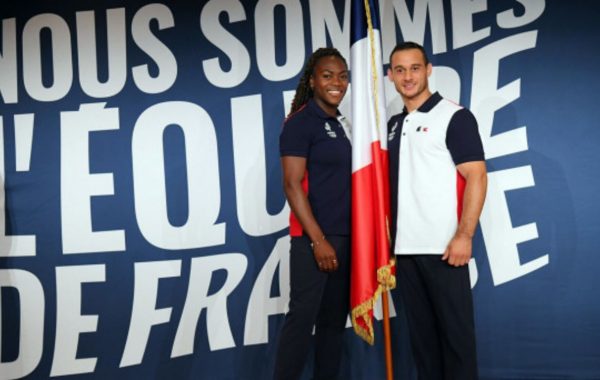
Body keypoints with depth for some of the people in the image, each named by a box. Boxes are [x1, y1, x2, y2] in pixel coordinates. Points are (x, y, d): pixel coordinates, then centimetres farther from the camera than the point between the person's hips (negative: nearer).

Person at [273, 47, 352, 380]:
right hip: (314, 237, -7)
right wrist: (318, 239, -19)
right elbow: (292, 185, -14)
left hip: (347, 236, 7)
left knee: (334, 319, 11)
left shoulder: (344, 124, 14)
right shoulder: (300, 123, -8)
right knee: (302, 318, -6)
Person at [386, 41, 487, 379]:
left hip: (442, 247, -6)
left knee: (455, 329, 1)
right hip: (404, 248, 6)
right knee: (421, 330, 13)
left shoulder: (455, 117, -4)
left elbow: (477, 177, -11)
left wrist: (464, 236, -19)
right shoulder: (394, 125, 15)